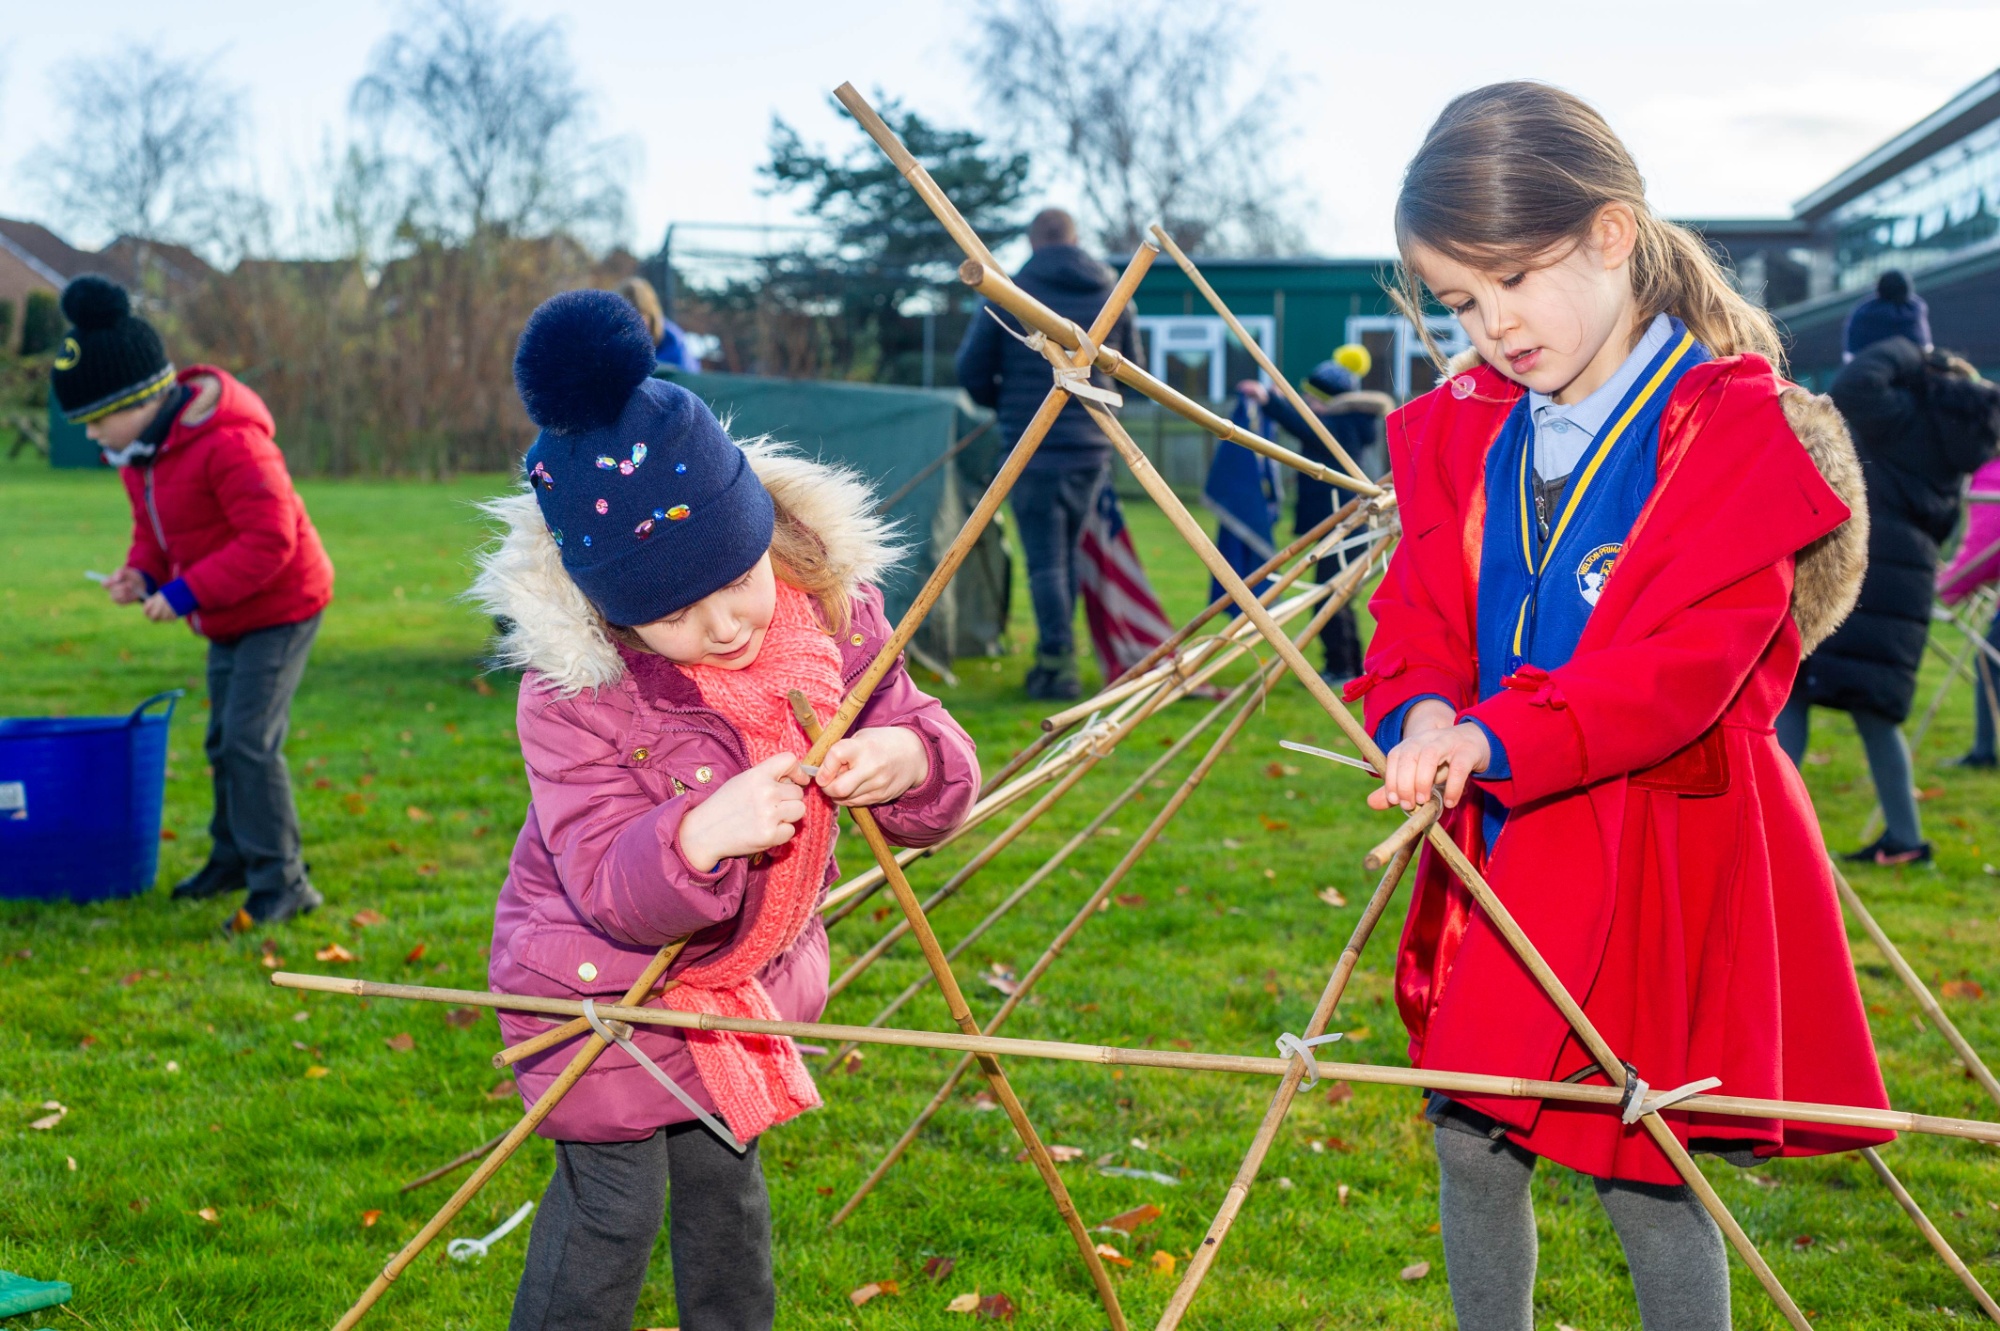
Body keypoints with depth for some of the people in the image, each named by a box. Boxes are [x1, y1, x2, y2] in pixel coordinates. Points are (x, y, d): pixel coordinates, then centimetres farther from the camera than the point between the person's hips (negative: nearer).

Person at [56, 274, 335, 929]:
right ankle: (234, 856, 35)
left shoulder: (229, 444, -28)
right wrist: (141, 573, -8)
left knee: (250, 741, -14)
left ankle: (281, 881, -6)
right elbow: (153, 529, 15)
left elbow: (270, 538, -30)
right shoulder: (141, 452, 3)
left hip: (280, 608, -10)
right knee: (223, 742, 18)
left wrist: (188, 591, -30)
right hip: (227, 618, 10)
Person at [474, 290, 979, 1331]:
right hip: (603, 979, -4)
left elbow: (929, 766, -8)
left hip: (752, 971, 4)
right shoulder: (573, 693, -28)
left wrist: (910, 760, -33)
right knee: (614, 1195, -3)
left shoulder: (828, 614, -15)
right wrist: (698, 839, -53)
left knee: (723, 1174, 16)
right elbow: (607, 886, -32)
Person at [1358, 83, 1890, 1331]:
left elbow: (1685, 663, -22)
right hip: (1499, 848, 6)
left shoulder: (1739, 429, -14)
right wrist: (1423, 714, -18)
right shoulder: (1466, 429, 6)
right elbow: (1419, 609, 5)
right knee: (1472, 1144, 14)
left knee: (1645, 1179, 4)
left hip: (1660, 853, -6)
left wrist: (1503, 740, -33)